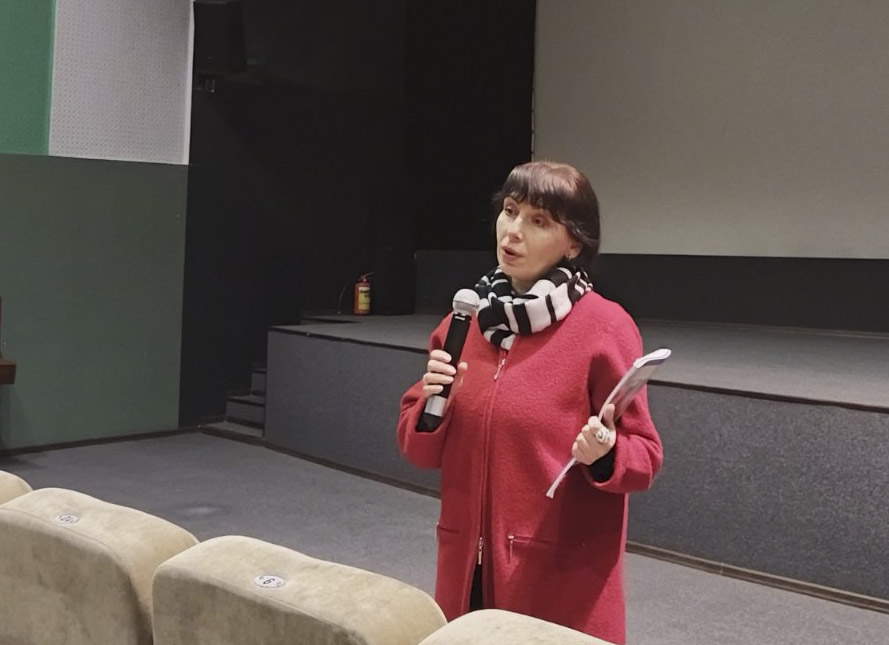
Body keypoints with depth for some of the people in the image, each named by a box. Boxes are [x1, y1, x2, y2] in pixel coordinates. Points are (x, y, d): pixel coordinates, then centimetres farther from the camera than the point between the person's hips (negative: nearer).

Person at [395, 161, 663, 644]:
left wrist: (604, 455, -26)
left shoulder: (605, 326, -11)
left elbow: (644, 457, -6)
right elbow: (420, 449, 8)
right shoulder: (463, 322, 4)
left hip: (563, 575, -4)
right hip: (468, 568, 5)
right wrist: (431, 407, -12)